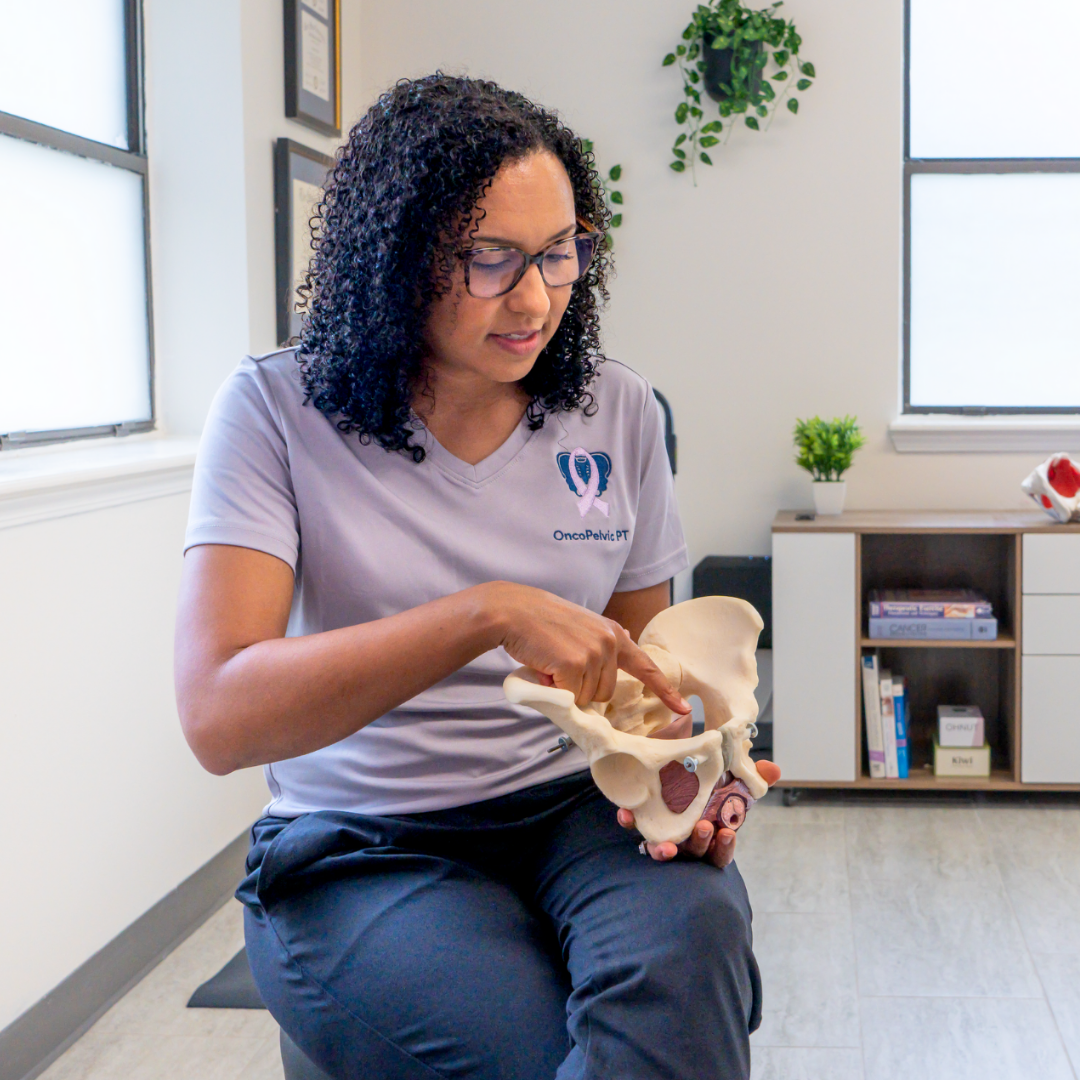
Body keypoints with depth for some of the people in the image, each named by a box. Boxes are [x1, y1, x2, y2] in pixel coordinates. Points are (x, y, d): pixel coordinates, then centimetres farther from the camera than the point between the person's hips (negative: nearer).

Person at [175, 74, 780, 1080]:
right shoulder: (277, 411, -8)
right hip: (365, 846, -2)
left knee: (687, 936, -32)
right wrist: (487, 613, -31)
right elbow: (218, 716, -20)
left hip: (575, 808, 3)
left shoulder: (620, 412, 4)